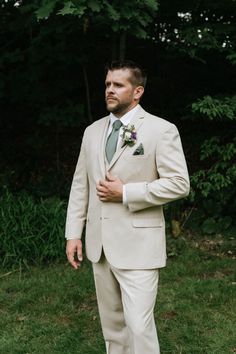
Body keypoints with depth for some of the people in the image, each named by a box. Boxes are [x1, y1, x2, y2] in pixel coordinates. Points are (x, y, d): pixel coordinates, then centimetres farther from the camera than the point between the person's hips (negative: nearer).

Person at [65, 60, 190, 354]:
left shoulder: (161, 130, -6)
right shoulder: (92, 131, 11)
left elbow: (179, 183, -11)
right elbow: (80, 185, 12)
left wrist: (125, 192, -15)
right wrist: (73, 233, 7)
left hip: (137, 244, -5)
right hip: (99, 243, 6)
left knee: (139, 325, -6)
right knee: (111, 321, 16)